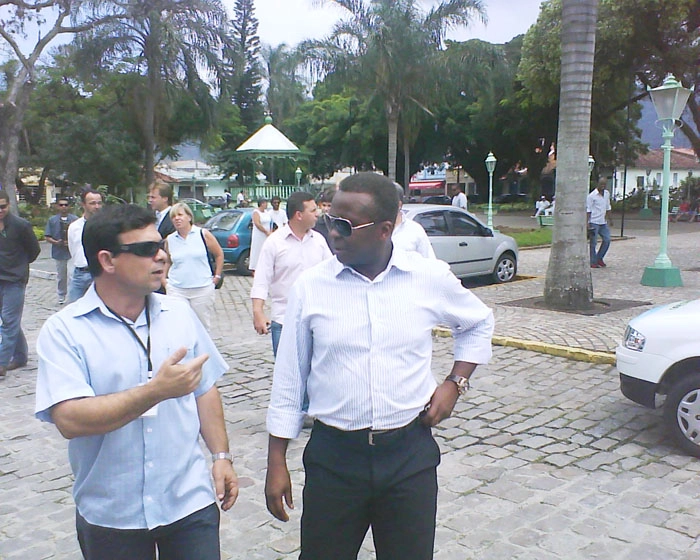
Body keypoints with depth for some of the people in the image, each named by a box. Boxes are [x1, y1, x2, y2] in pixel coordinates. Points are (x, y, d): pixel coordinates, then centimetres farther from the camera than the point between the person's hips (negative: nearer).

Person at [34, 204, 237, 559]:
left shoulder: (179, 314, 3)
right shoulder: (64, 331, -11)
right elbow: (69, 419, -23)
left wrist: (221, 455, 5)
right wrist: (157, 391, -28)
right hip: (110, 516, -2)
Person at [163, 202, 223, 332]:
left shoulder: (203, 234, -2)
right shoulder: (169, 239, 5)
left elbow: (219, 255, 7)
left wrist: (217, 276, 3)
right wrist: (163, 279, 8)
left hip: (202, 289, -2)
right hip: (176, 290, 2)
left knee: (202, 326, 7)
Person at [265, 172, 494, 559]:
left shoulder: (432, 278, -4)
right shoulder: (310, 286, -6)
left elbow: (479, 325, 16)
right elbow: (289, 379, 1)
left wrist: (455, 383, 3)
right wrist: (277, 463, 2)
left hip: (409, 454, 1)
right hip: (333, 455, 0)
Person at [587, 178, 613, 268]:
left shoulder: (607, 194, 12)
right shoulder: (592, 196, -9)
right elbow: (588, 210, -11)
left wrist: (610, 218, 20)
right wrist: (587, 223, -16)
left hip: (603, 222, 7)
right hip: (594, 222, -7)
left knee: (607, 240, 3)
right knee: (593, 243, -3)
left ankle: (599, 258, 17)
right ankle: (593, 262, 3)